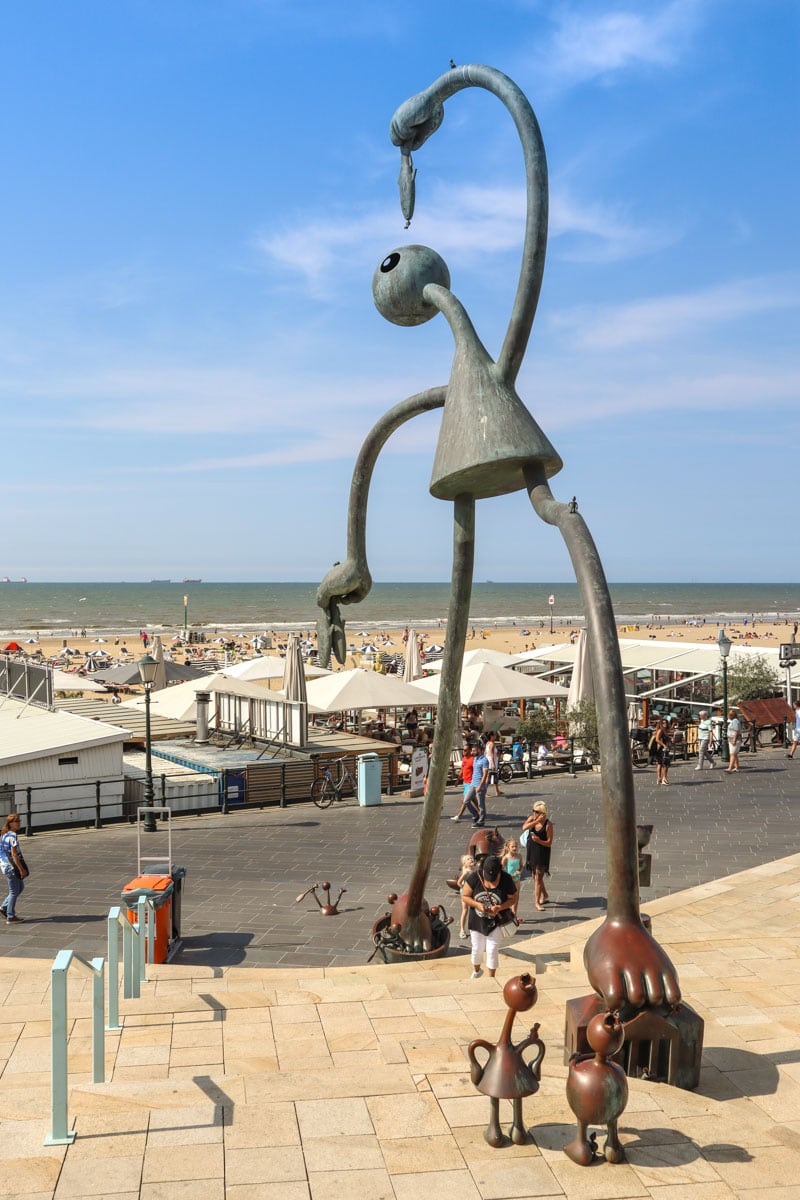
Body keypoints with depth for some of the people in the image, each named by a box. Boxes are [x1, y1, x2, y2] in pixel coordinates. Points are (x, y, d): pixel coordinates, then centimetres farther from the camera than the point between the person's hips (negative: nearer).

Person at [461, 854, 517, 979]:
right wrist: (477, 904, -27)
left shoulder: (506, 879, -18)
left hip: (496, 922, -1)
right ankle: (476, 971, 44)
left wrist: (499, 907, -26)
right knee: (477, 948, 15)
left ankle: (491, 977, 19)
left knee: (492, 949, 0)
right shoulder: (474, 877, -18)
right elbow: (464, 896, -10)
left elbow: (512, 899, -9)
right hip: (477, 921, 1)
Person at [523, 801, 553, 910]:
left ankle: (537, 902, 11)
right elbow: (524, 827, -26)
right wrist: (537, 821, -33)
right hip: (531, 851, 6)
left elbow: (549, 843, -15)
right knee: (535, 876, 19)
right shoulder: (532, 818, -6)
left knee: (538, 878, -1)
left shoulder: (548, 824, -18)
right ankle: (544, 895, 39)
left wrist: (539, 840, -31)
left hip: (542, 852, -6)